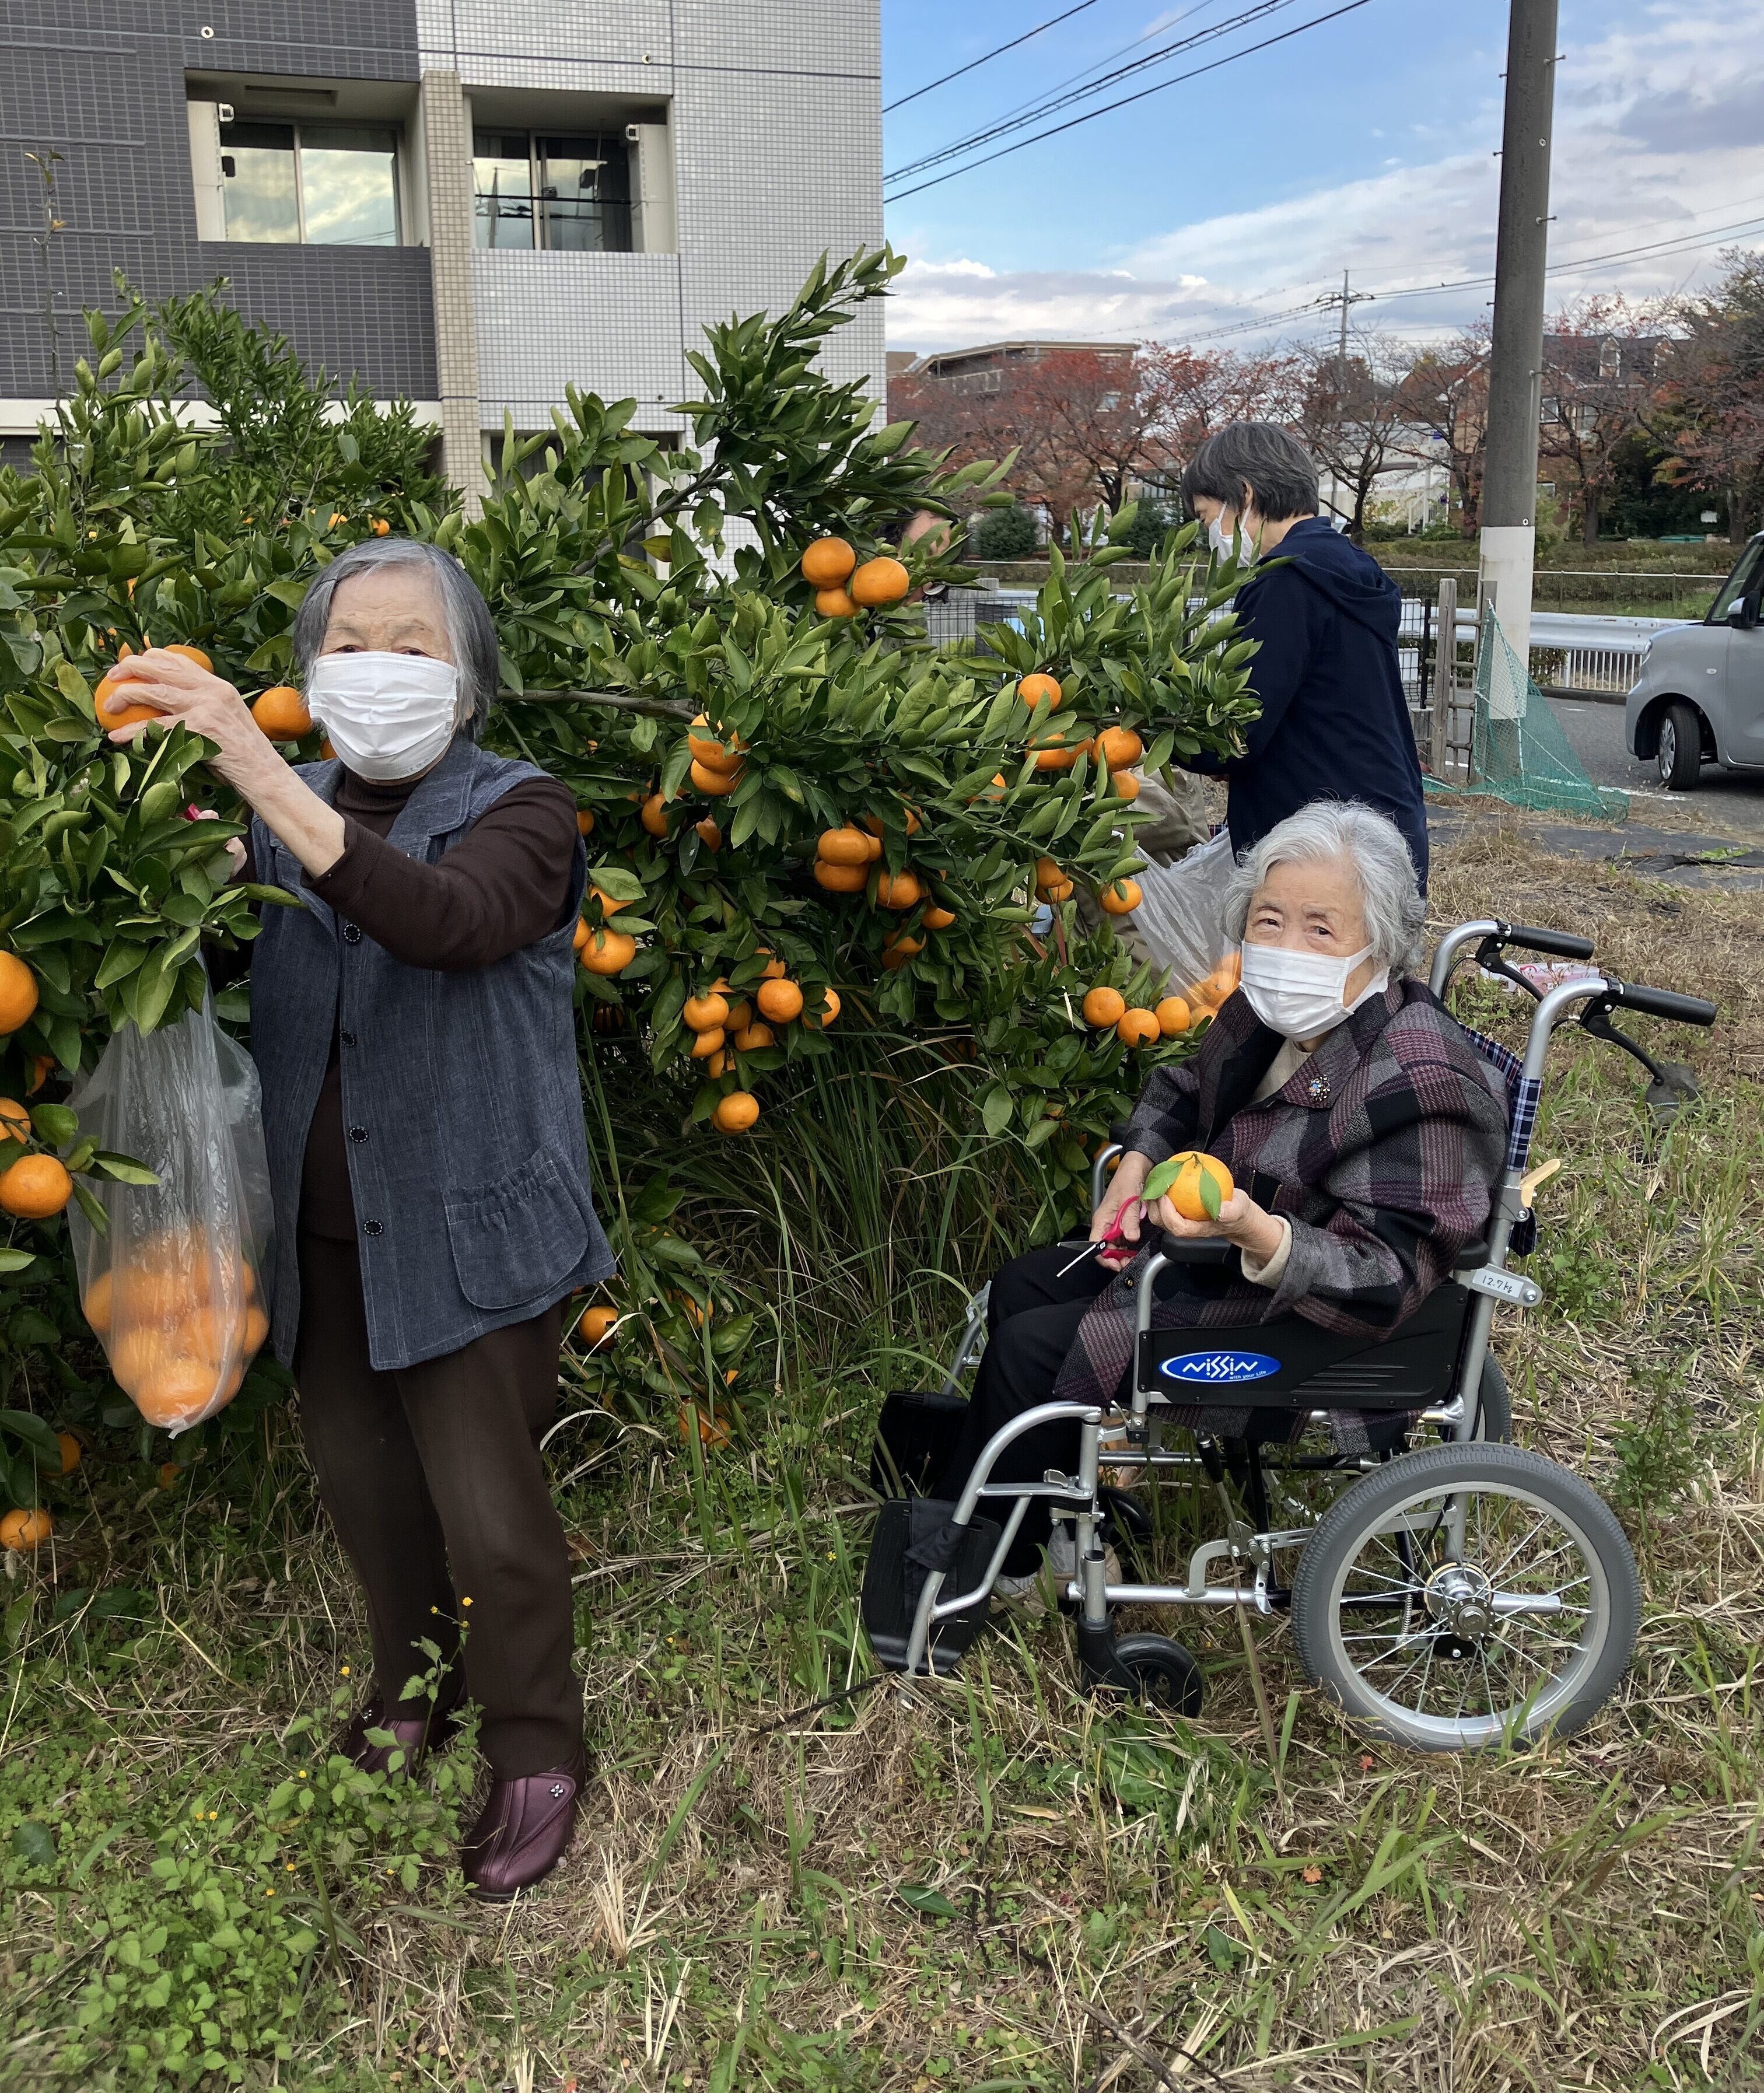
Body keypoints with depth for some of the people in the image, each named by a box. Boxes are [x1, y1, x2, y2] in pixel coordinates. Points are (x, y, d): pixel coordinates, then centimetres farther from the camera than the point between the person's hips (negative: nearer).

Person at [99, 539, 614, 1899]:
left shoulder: (517, 813, -10)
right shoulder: (288, 816, 8)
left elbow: (445, 921, -33)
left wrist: (260, 774, -40)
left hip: (467, 1237, -5)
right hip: (324, 1237, 6)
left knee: (491, 1516, 1)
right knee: (366, 1490, 19)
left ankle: (537, 1757, 25)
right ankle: (414, 1696, 44)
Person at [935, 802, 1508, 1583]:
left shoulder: (1417, 1084, -31)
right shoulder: (1274, 1012, -4)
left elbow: (1383, 1280, -30)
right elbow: (1186, 1087, 18)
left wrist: (1254, 1231, -46)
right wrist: (1136, 1165, 0)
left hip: (1312, 1327, -9)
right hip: (1219, 1247, 9)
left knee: (1032, 1347, -11)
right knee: (1022, 1285, 12)